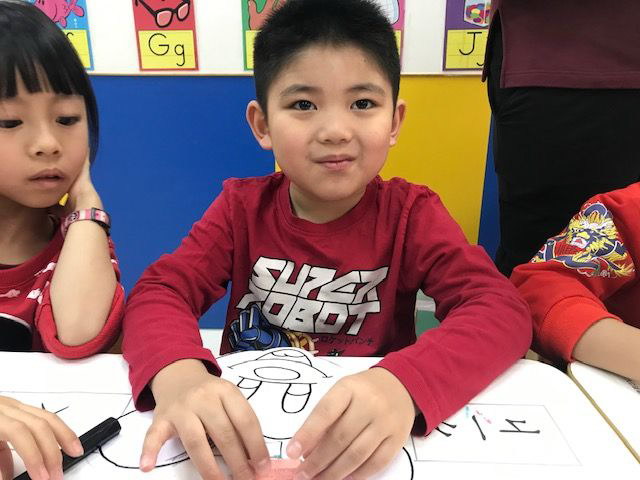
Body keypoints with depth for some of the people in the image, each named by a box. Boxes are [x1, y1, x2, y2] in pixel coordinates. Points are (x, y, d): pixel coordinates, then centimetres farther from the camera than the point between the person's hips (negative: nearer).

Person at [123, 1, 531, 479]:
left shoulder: (411, 213, -9)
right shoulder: (242, 207, -4)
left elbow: (504, 310, -20)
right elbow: (159, 291, -14)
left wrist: (405, 385, -39)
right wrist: (179, 376, -36)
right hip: (247, 434, 1)